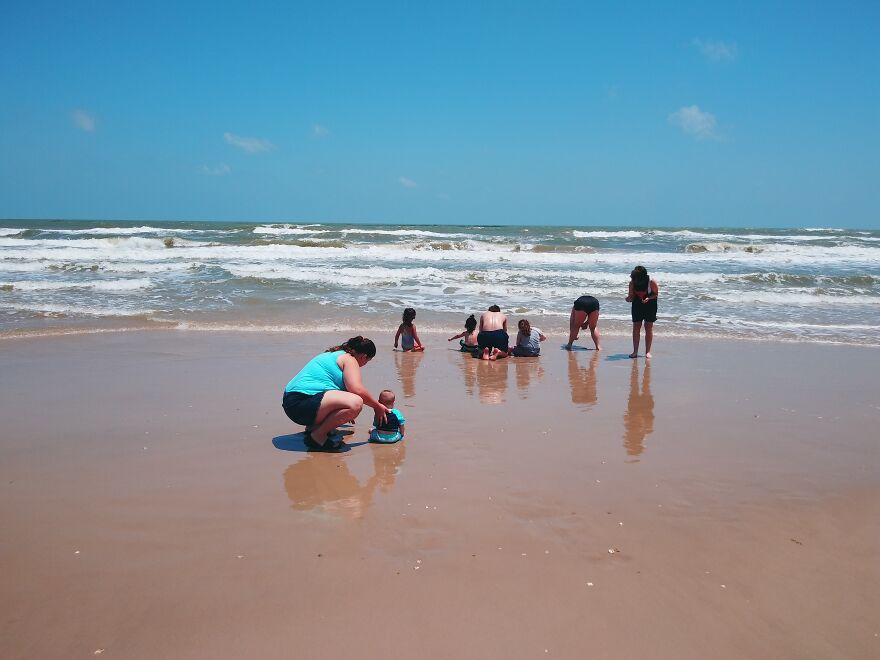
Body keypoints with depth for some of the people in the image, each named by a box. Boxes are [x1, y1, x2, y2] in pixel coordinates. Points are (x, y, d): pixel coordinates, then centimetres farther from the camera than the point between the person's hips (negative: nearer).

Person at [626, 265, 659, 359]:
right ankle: (635, 351, 8)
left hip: (650, 306, -3)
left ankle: (647, 352, 7)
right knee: (636, 327, 1)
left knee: (649, 328, 0)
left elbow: (656, 293, -9)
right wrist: (629, 298, -30)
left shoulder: (651, 282, -22)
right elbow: (631, 297, -7)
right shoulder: (632, 283, -14)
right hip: (637, 305, 3)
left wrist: (648, 298, -26)